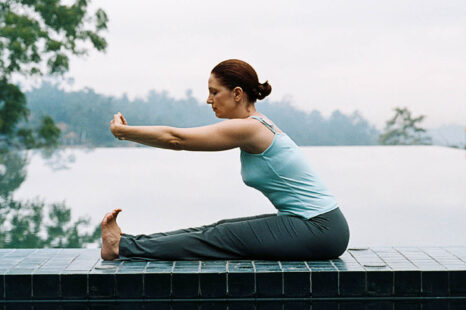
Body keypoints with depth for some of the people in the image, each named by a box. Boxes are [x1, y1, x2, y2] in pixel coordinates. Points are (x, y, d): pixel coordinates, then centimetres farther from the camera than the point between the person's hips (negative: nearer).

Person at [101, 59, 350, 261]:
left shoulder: (248, 128, -16)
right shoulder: (256, 125, 11)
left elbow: (176, 139, -12)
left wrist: (123, 131, -4)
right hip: (309, 222, 8)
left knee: (218, 239, -5)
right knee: (220, 229, 6)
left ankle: (124, 248, 0)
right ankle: (129, 243, 11)